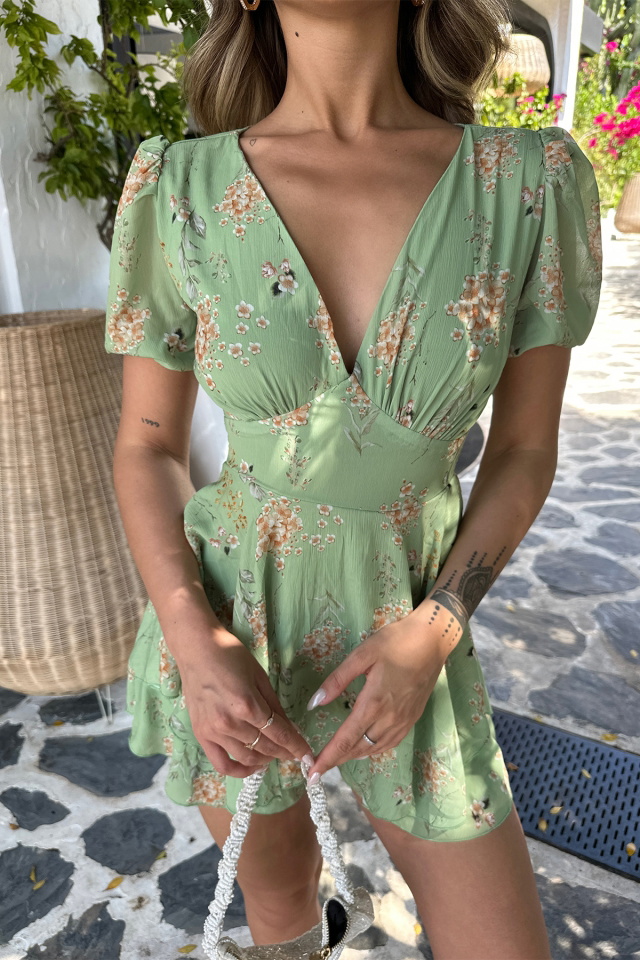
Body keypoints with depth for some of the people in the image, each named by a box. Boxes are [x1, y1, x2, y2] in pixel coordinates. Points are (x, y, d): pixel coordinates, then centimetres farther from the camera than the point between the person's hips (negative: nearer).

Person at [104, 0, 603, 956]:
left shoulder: (536, 181, -10)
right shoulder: (179, 190, -10)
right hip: (225, 625, 1)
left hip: (406, 634, 1)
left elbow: (524, 450, -3)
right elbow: (147, 449, -3)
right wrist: (194, 642, -18)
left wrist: (432, 632, -17)